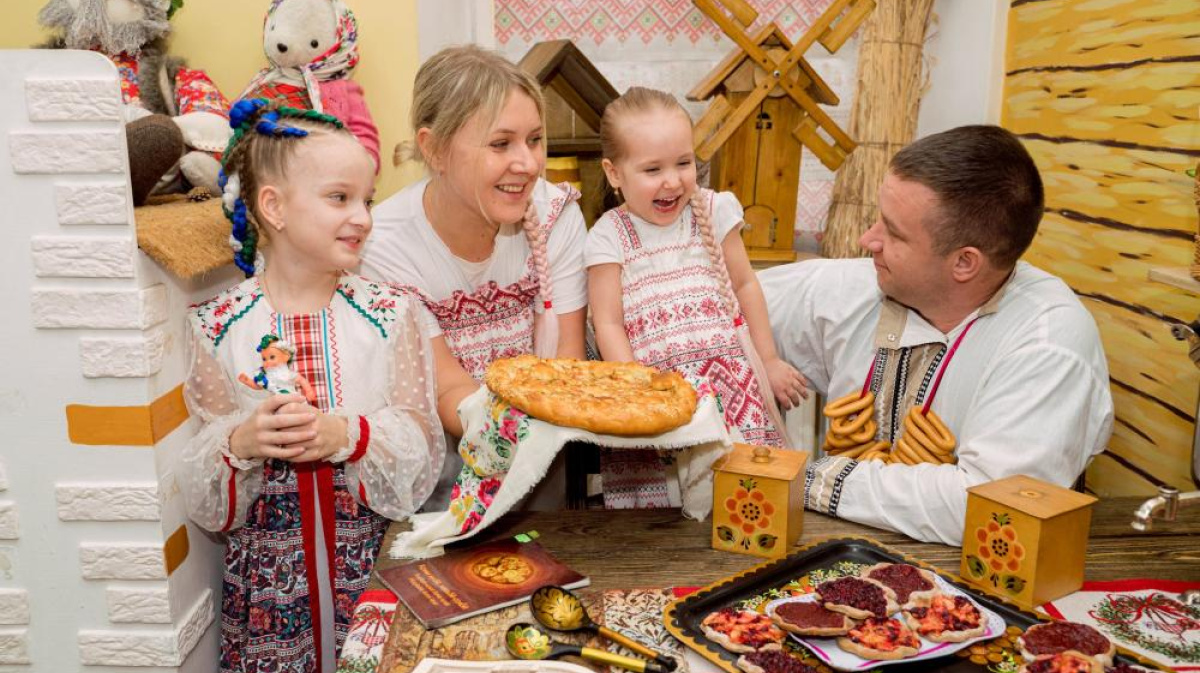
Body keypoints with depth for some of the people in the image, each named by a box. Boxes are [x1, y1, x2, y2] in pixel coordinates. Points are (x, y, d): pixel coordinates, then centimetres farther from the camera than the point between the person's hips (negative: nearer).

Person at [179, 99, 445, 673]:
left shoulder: (390, 314, -3)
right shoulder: (218, 326, -3)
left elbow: (422, 446, -6)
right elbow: (200, 493, 0)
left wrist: (349, 436, -23)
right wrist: (241, 444, -21)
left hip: (374, 560, 0)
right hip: (265, 574, 0)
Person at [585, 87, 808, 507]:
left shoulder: (712, 212, 6)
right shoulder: (609, 237, 1)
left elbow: (744, 286, 14)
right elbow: (608, 324, -2)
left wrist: (770, 361, 16)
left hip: (726, 367, 2)